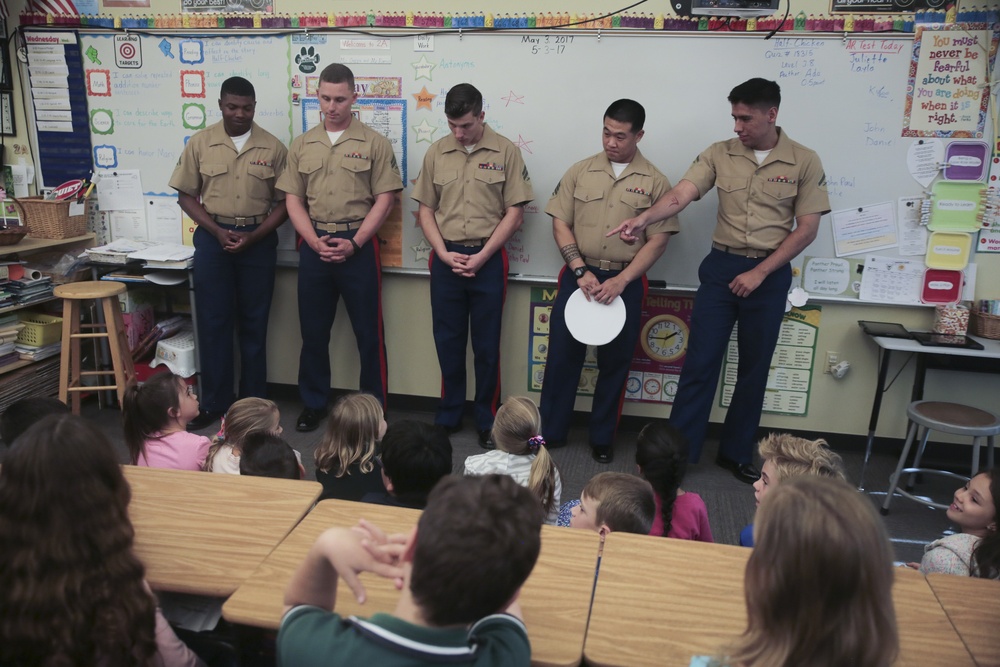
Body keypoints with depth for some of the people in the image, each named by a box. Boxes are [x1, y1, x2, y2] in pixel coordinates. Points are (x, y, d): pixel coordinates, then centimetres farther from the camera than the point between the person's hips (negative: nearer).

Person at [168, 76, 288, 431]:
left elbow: (283, 201, 0)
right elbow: (186, 195, 4)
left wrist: (253, 236, -12)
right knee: (213, 321, 4)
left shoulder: (273, 147, 0)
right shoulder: (199, 143, 2)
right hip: (213, 237, 1)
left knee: (254, 323, 7)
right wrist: (217, 231, -10)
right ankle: (214, 402, 15)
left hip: (258, 240, -1)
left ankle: (254, 401, 18)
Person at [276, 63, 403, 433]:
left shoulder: (374, 143, 0)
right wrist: (315, 241, -8)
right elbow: (293, 200, 7)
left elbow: (384, 199, -4)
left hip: (358, 245, -3)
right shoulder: (302, 145, 10)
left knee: (368, 330, 3)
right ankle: (313, 403, 25)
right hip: (314, 245, 3)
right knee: (313, 329, 10)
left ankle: (375, 406, 16)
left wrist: (355, 242, -13)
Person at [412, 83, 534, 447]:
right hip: (446, 258, 3)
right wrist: (444, 253, -6)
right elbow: (425, 209, 8)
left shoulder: (505, 151, -2)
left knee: (486, 345, 5)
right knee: (447, 341, 10)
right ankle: (448, 416, 24)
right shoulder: (436, 153, 6)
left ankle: (487, 422, 18)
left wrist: (481, 256, -11)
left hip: (488, 259, -2)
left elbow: (514, 213, -4)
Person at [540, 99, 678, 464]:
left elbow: (658, 240, -4)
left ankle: (602, 438, 23)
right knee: (562, 354, 4)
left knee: (615, 361, 7)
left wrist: (621, 280, -14)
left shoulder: (654, 182, 0)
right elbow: (560, 223, 3)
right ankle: (551, 432, 19)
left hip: (625, 282, -1)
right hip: (578, 275, 1)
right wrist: (580, 270, -10)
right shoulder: (580, 171, 5)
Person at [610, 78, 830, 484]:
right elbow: (680, 195, -13)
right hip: (721, 267, 0)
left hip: (769, 274, 0)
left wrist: (759, 272, -11)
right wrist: (643, 219, -33)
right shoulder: (719, 154, 0)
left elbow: (807, 228, -4)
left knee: (754, 369, 10)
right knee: (700, 363, 0)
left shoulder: (804, 162, -2)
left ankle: (736, 454, 26)